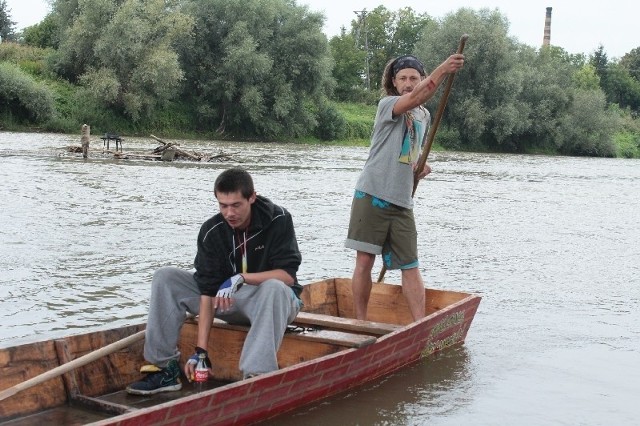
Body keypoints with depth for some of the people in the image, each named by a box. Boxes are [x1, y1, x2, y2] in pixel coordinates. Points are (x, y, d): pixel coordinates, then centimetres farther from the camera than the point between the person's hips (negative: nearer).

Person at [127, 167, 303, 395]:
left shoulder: (278, 220, -18)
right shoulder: (211, 231, -12)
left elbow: (287, 274, -22)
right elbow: (207, 290, -17)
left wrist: (241, 278, -35)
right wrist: (201, 350, -23)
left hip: (274, 299, -3)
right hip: (228, 300, 4)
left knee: (274, 288, -40)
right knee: (165, 278, -12)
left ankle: (257, 377, -45)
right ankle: (165, 369, -13)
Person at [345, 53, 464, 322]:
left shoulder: (424, 116, 16)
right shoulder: (387, 104, -4)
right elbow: (413, 99, -27)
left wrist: (421, 165, 9)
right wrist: (442, 70, -40)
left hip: (402, 202, 6)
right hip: (372, 195, -5)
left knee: (410, 266, 3)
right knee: (364, 261, -1)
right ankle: (360, 322, 9)